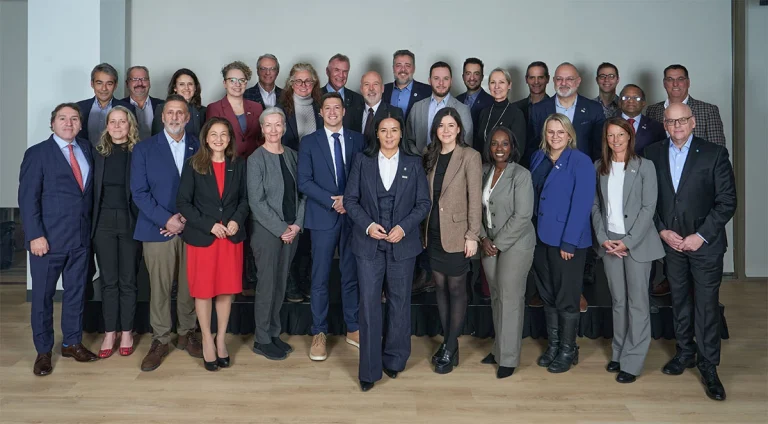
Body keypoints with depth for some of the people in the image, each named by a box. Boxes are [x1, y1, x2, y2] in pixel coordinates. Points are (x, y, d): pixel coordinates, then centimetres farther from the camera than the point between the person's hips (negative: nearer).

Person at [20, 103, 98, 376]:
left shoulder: (86, 149, 10)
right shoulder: (37, 153, -4)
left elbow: (89, 190, 10)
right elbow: (28, 198, -9)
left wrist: (91, 227, 4)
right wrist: (35, 235, -16)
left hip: (81, 237, 4)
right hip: (48, 238, -4)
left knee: (76, 292, 13)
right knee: (43, 295, 7)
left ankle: (72, 343, 27)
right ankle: (43, 351, 20)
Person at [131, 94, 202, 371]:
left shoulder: (199, 147, 6)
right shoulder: (144, 149, 4)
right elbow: (139, 192, -2)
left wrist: (187, 218, -8)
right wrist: (167, 219, -12)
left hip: (191, 228, 1)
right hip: (158, 229, -1)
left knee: (189, 285, 8)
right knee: (159, 288, 2)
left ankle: (187, 334, 24)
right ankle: (160, 341, 15)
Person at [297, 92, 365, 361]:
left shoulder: (357, 140, 8)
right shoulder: (309, 142, 3)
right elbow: (304, 182, -5)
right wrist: (332, 201, -15)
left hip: (353, 216, 2)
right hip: (323, 217, -2)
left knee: (351, 275, 9)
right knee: (320, 278, 3)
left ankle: (353, 329, 21)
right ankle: (319, 333, 13)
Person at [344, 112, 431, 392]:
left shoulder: (413, 164, 3)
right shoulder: (362, 161, 3)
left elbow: (423, 203, 2)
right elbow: (350, 199, 2)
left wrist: (404, 227, -12)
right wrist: (367, 225, -12)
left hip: (402, 244, 1)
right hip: (369, 243, -1)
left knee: (399, 302, 11)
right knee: (369, 303, -1)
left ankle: (394, 360, 28)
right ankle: (369, 369, 9)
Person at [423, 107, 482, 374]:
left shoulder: (469, 156, -9)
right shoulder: (431, 156, 8)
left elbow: (475, 199, -12)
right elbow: (427, 196, 10)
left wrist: (472, 235, -15)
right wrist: (425, 229, 6)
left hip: (456, 234, -6)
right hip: (433, 233, 6)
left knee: (456, 289, 3)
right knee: (440, 287, 11)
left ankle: (451, 350, 12)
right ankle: (447, 342, 23)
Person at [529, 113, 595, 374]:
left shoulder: (581, 162, -10)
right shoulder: (538, 158, 7)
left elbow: (582, 204, -15)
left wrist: (569, 241, -19)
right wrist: (532, 231, 4)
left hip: (568, 240, -6)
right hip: (541, 237, 6)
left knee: (566, 298, 5)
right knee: (548, 295, 14)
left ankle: (568, 350, 19)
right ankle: (553, 345, 28)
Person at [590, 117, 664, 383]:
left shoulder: (644, 166, -2)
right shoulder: (599, 167, 8)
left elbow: (649, 207, -6)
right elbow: (595, 206, 8)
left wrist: (628, 241, -12)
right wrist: (603, 238, -4)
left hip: (637, 242, -3)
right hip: (609, 243, 3)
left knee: (637, 302, 0)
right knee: (618, 301, 10)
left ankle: (632, 361, 7)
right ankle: (619, 354, 20)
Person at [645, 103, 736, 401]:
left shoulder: (714, 153, -5)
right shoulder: (653, 153, 3)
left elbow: (727, 201, -7)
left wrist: (701, 236, -13)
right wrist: (663, 231, -7)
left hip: (705, 243, -3)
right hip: (670, 241, 3)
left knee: (706, 304, 1)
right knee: (679, 301, 14)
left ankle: (708, 365, 13)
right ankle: (685, 352, 29)